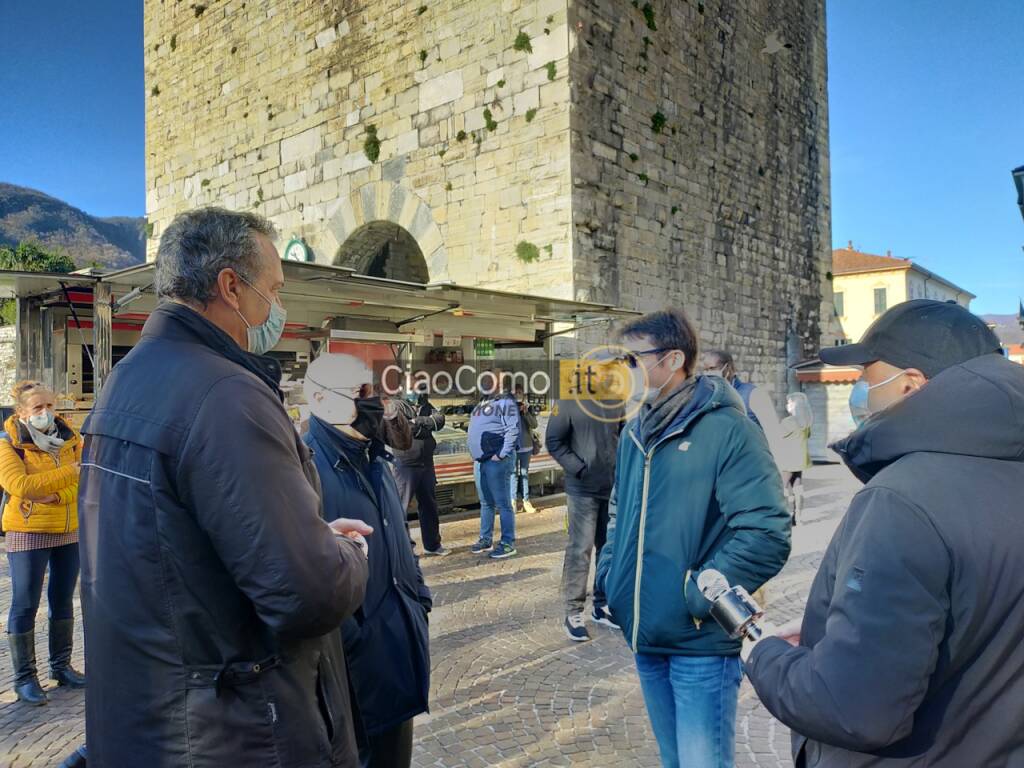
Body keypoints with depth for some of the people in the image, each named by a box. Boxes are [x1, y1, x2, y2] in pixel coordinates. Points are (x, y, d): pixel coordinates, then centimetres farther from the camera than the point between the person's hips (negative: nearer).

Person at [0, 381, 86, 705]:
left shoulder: (68, 436, 3)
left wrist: (56, 496, -17)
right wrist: (68, 471, -25)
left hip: (69, 531, 4)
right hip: (28, 532, -4)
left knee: (63, 600, 13)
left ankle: (61, 666, 27)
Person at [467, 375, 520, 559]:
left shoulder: (505, 402, -9)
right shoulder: (481, 403, 19)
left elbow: (513, 430, -18)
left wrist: (502, 454, -20)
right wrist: (476, 454, 16)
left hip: (496, 460, -9)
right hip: (480, 460, 9)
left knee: (502, 503, -4)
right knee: (485, 503, 15)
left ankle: (508, 543, 1)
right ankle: (486, 540, 24)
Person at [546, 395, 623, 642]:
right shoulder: (569, 402, -8)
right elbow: (553, 441, -8)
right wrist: (579, 469, -14)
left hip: (614, 487, 5)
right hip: (583, 489, -5)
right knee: (580, 549, -3)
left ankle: (602, 604, 28)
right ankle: (574, 612, 8)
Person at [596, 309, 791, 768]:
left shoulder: (727, 430, -16)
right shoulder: (635, 433, 7)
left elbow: (767, 535, -23)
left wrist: (698, 597, -19)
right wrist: (610, 573, 6)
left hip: (701, 643, -7)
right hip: (645, 636, 7)